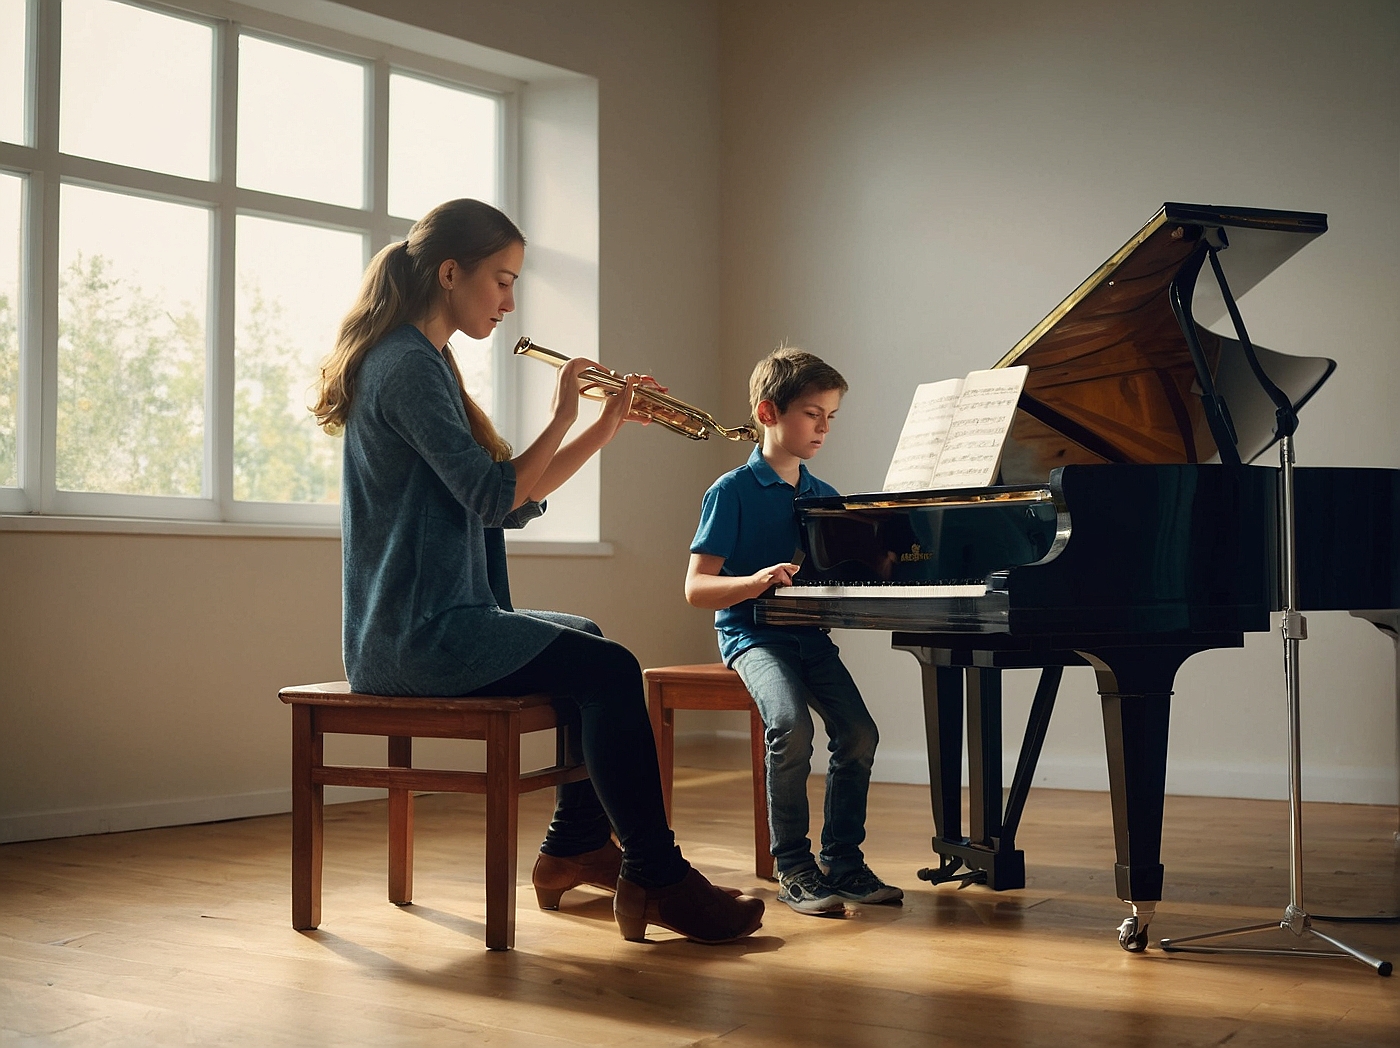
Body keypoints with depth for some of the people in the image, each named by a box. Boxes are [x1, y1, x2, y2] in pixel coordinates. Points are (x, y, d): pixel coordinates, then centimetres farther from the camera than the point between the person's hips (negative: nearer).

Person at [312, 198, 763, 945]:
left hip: (428, 621, 11)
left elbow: (514, 503, 14)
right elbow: (493, 497, -23)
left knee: (595, 646, 20)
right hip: (415, 634, -11)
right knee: (610, 670, -17)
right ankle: (654, 878, -7)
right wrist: (561, 421, -9)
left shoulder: (425, 363, 18)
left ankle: (576, 848, 24)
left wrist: (602, 431, 7)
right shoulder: (408, 365, -14)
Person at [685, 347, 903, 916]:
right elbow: (696, 588, -11)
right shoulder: (732, 492, -5)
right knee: (791, 726, -30)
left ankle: (841, 860, -1)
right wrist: (755, 581, -28)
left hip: (811, 635, 6)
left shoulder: (824, 496, 14)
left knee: (858, 732, -16)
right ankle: (793, 868, -16)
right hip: (752, 634, -5)